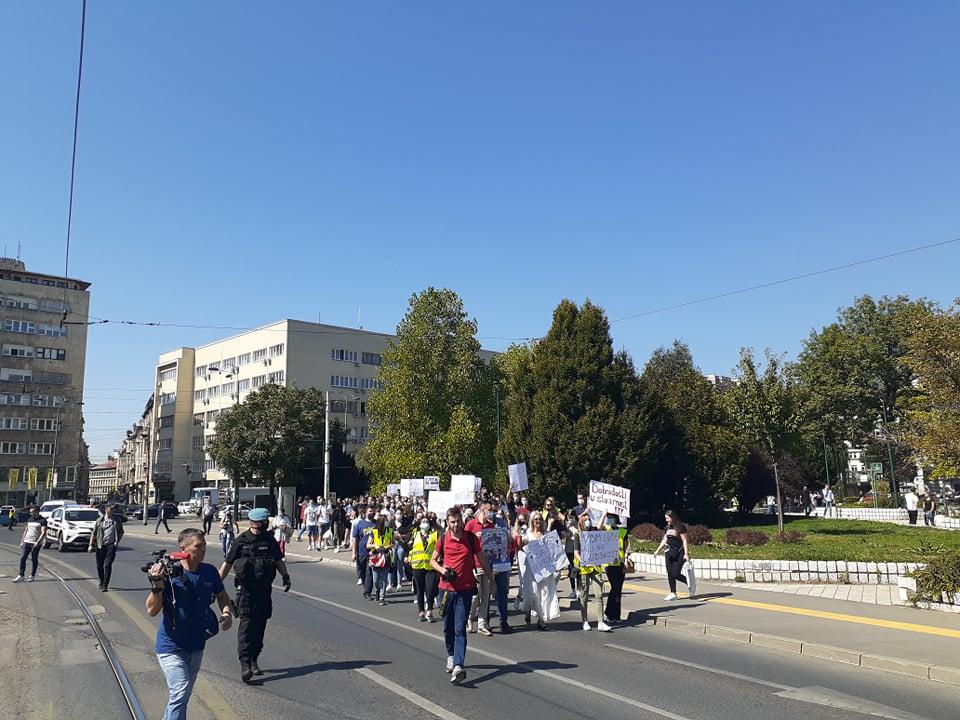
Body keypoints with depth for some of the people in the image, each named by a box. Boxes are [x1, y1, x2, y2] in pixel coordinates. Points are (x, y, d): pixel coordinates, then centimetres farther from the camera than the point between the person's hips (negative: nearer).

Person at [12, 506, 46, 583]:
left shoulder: (42, 520, -7)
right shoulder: (29, 520, 12)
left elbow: (43, 532, -15)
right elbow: (25, 531, 19)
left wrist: (38, 542, -25)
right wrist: (22, 541, 13)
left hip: (36, 543, -5)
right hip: (27, 542, 5)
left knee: (34, 559, 3)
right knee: (22, 558, -2)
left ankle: (32, 576, 12)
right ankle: (21, 575, 3)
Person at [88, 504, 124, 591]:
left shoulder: (117, 520, 7)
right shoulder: (99, 520, 4)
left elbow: (121, 532, 17)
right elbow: (94, 533, 7)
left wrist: (117, 541, 5)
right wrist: (91, 545, 1)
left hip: (111, 545, -1)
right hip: (101, 546, 1)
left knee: (107, 565, -10)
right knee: (99, 565, 10)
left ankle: (105, 585, -6)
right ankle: (101, 582, 34)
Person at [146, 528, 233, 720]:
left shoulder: (209, 572, -6)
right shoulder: (169, 573, -19)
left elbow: (222, 595, 12)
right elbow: (152, 611, -21)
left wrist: (227, 612, -7)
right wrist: (157, 586, -36)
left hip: (196, 646, 5)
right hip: (171, 647, -5)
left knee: (182, 695, 20)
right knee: (180, 692, -19)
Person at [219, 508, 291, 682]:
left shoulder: (270, 540, 8)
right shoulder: (241, 540, -4)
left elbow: (278, 560, 17)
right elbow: (227, 563, -1)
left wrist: (285, 576, 2)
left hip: (264, 590, 4)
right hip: (246, 590, -4)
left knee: (260, 626, 9)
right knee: (246, 625, -12)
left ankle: (254, 661, 20)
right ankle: (245, 664, -12)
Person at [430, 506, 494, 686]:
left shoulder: (471, 538, -3)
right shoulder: (443, 539, 0)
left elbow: (482, 560, 7)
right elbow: (432, 560, 12)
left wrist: (491, 580, 13)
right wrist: (442, 569, -8)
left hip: (466, 589, -2)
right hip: (447, 588, 2)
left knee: (460, 628, -10)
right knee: (448, 627, 15)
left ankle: (458, 666, -17)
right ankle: (451, 655, 38)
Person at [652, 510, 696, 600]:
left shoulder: (680, 527, -9)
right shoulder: (668, 528, 12)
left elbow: (684, 541, -12)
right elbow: (664, 540, 19)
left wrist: (686, 553, -19)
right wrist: (657, 550, 13)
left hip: (679, 554, -7)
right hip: (669, 554, 7)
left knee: (676, 574, -9)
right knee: (670, 574, 4)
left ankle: (690, 583, 16)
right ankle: (673, 594, 11)